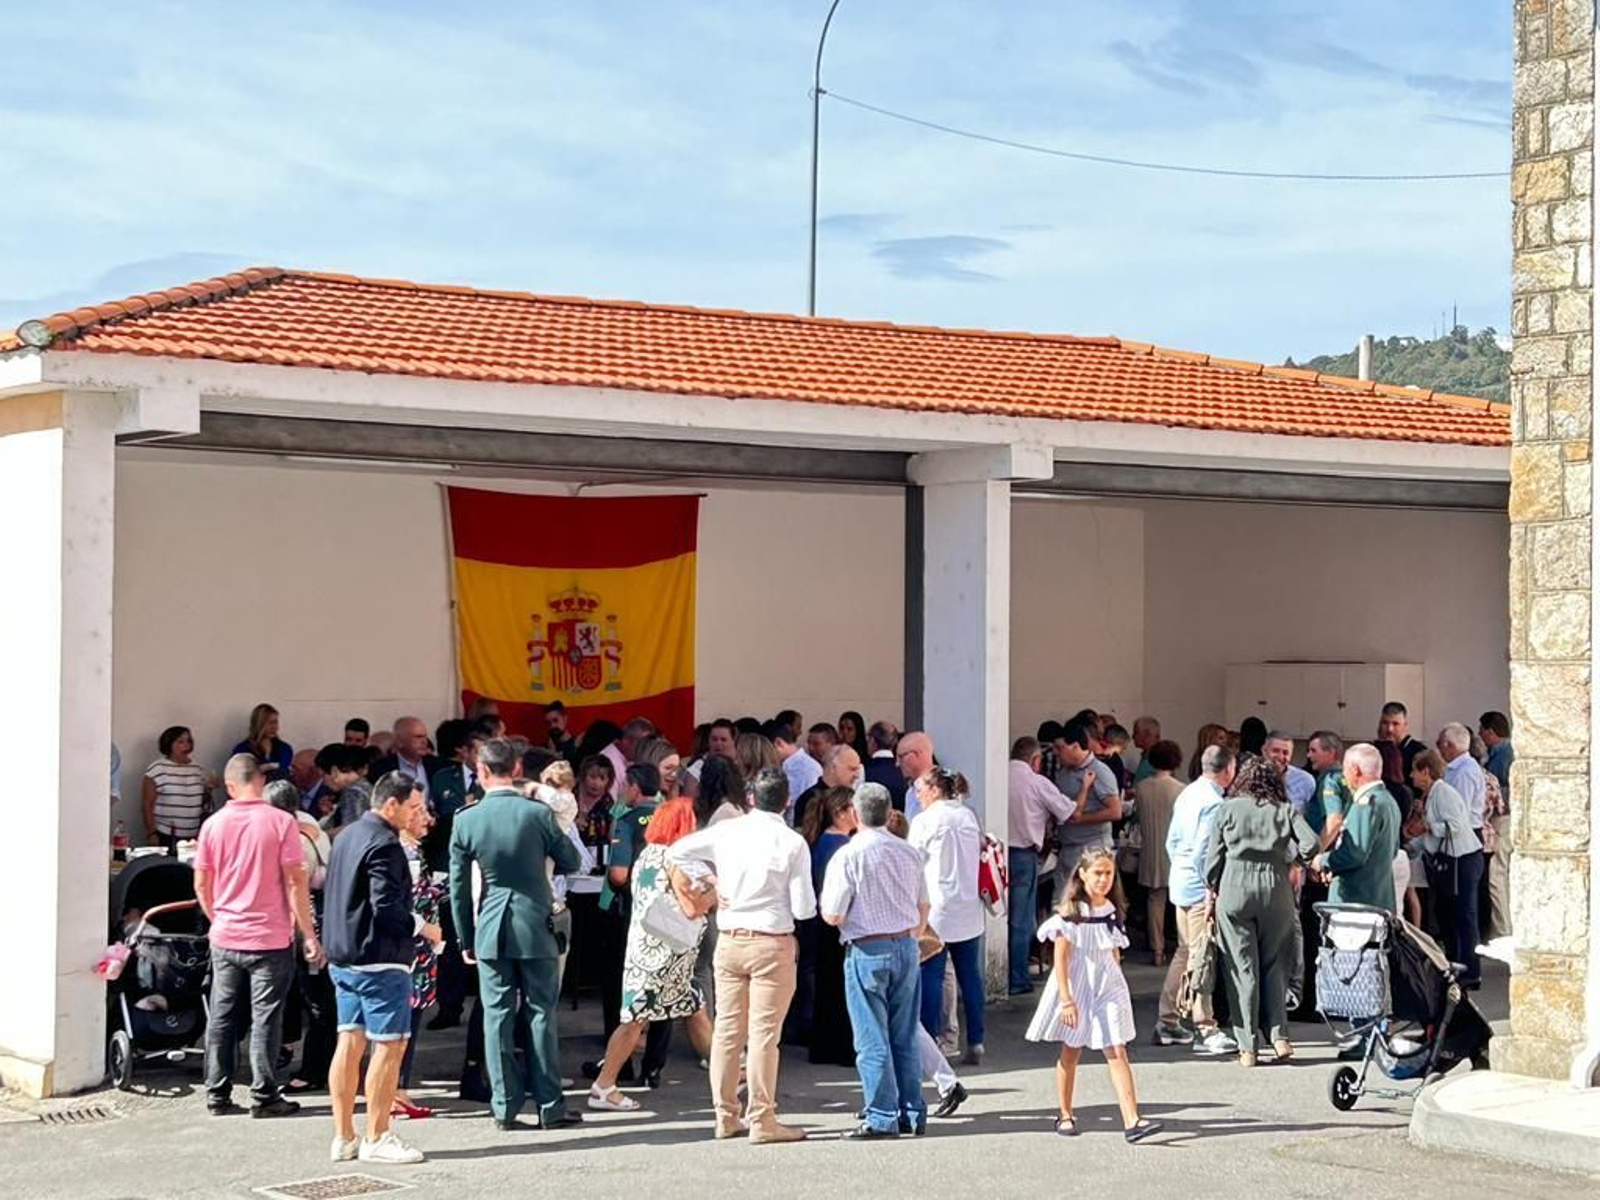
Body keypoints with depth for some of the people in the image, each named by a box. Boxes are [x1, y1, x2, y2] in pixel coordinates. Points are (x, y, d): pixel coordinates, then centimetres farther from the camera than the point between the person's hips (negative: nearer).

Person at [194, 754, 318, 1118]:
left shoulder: (214, 825, 1)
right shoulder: (281, 822, -9)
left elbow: (201, 885, 6)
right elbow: (296, 883, -11)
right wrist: (309, 934, -5)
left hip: (225, 937, 3)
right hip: (271, 938, -3)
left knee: (222, 1018, 11)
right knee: (265, 1018, 2)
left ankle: (217, 1095, 14)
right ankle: (264, 1096, 3)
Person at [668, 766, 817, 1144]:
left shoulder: (727, 831, 1)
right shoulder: (793, 843, -10)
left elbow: (677, 852, 8)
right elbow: (804, 908, -10)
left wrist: (710, 884, 10)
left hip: (729, 941, 4)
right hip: (772, 943, -4)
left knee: (727, 1029, 10)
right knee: (764, 1034, -1)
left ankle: (726, 1117, 18)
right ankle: (762, 1121, 1)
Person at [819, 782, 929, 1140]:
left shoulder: (848, 856, -12)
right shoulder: (909, 852, 5)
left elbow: (832, 915, -13)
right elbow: (923, 908, 14)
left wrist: (825, 901, 9)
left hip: (868, 951, -5)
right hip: (906, 947, 5)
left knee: (873, 1040, 0)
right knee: (905, 1038, 12)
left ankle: (882, 1118, 0)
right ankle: (913, 1113, 15)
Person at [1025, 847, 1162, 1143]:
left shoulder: (1113, 911, 5)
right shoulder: (1070, 913, -11)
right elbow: (1061, 958, -13)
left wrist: (1117, 989, 15)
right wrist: (1066, 999, -18)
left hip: (1107, 987, 3)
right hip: (1076, 988, -3)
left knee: (1117, 1053, -7)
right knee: (1070, 1052, 11)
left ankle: (1132, 1121, -15)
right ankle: (1065, 1115, 25)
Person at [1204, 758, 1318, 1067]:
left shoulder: (1228, 809, 5)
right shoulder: (1285, 810, 6)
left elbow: (1214, 857, 4)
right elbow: (1311, 844, -7)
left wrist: (1213, 889, 17)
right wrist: (1288, 858, 12)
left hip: (1235, 890, -1)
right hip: (1276, 890, 1)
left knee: (1242, 968, 3)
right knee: (1275, 964, 12)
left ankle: (1247, 1047, 3)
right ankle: (1279, 1035, 2)